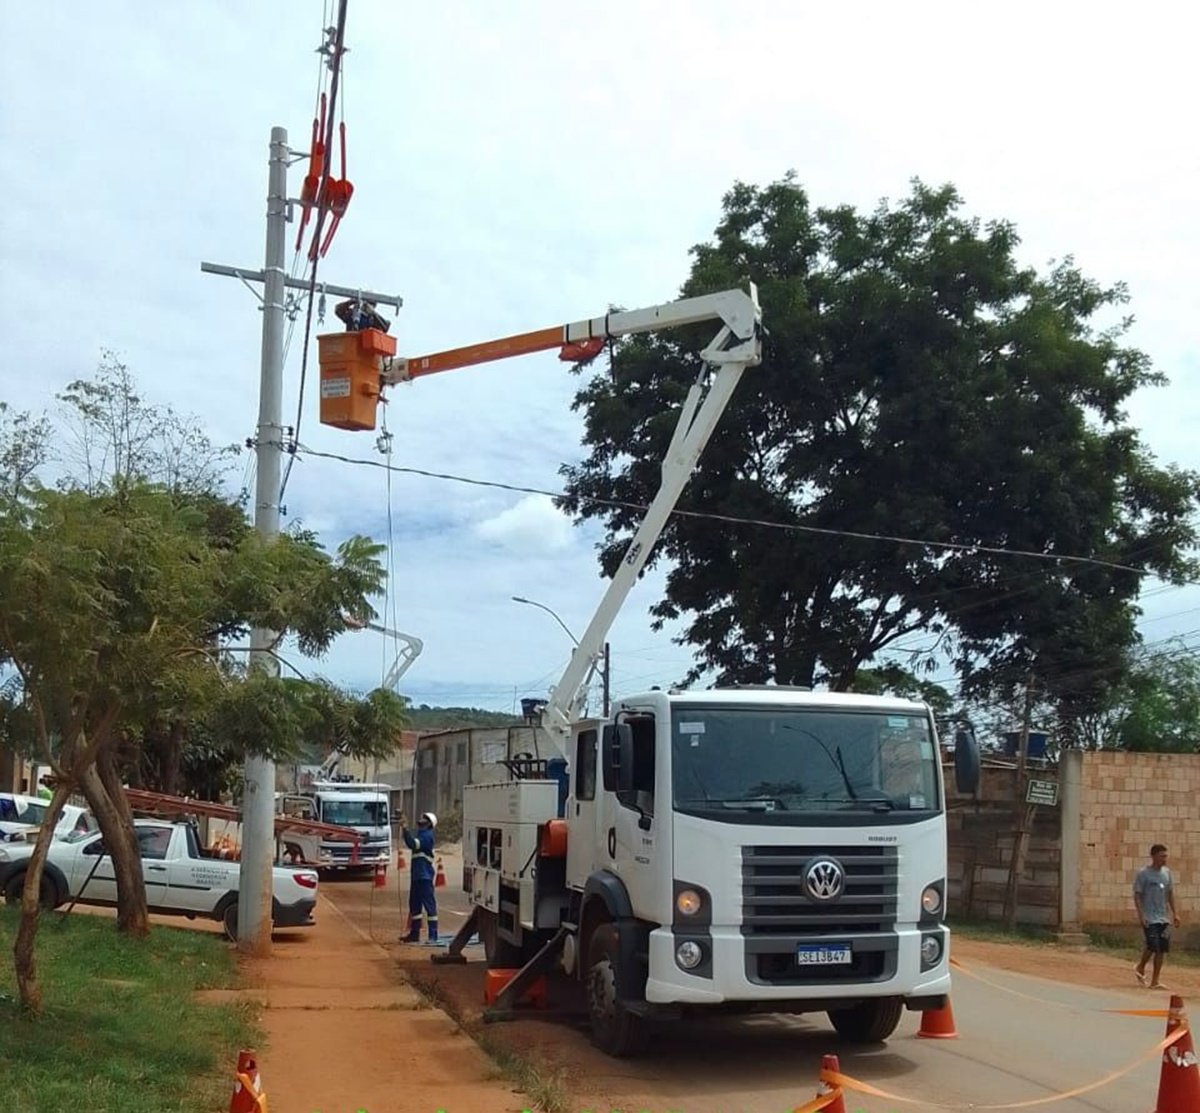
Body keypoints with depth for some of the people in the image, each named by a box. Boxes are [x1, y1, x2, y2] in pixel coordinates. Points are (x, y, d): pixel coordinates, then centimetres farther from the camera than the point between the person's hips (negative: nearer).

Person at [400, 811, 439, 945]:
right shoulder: (421, 835, 19)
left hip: (425, 876, -10)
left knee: (429, 905, -7)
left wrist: (405, 829, -29)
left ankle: (432, 936, -6)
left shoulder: (427, 836, -11)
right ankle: (414, 934, 22)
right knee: (414, 905, 14)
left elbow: (413, 844, -26)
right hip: (417, 876, 10)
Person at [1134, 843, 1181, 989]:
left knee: (1161, 949, 2)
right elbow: (1137, 895, -8)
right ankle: (1141, 968, 14)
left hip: (1164, 918, 6)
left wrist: (1175, 913, 10)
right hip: (1149, 918, -5)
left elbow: (1170, 894, 16)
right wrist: (1141, 915, -15)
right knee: (1152, 946, -13)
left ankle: (1155, 981, 9)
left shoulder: (1167, 872, 9)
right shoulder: (1143, 873, -8)